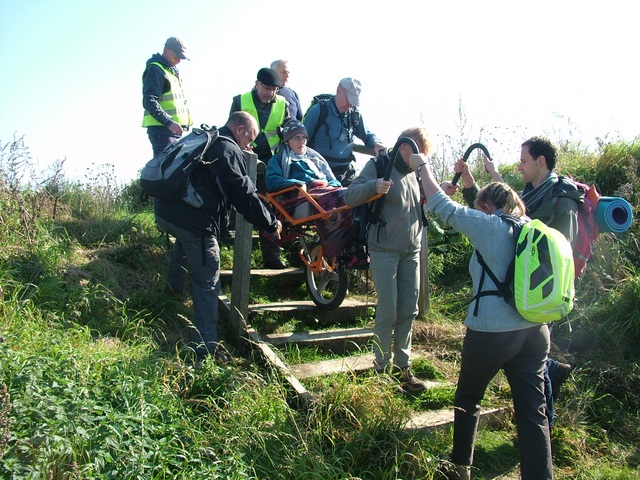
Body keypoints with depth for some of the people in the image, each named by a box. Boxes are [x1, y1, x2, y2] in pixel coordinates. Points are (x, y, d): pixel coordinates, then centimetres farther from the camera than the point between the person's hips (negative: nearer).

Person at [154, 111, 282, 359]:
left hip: (164, 210, 9)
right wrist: (271, 223, -3)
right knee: (207, 283, 1)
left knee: (184, 239, 43)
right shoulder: (229, 150, -7)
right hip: (194, 220, -9)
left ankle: (174, 284, 50)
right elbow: (244, 193, -11)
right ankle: (206, 348, 5)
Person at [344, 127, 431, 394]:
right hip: (384, 250, -6)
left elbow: (427, 203, 24)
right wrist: (373, 186, -34)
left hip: (411, 251, 7)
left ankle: (402, 366, 21)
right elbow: (350, 197, -15)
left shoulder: (416, 171, 13)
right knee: (388, 311, -3)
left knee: (409, 310, 9)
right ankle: (382, 367, 12)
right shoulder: (379, 165, -7)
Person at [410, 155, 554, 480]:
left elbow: (442, 206, -8)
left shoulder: (489, 226, -11)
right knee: (533, 411, 9)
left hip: (492, 333, -5)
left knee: (467, 399, 17)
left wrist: (422, 166, 6)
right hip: (536, 332, 6)